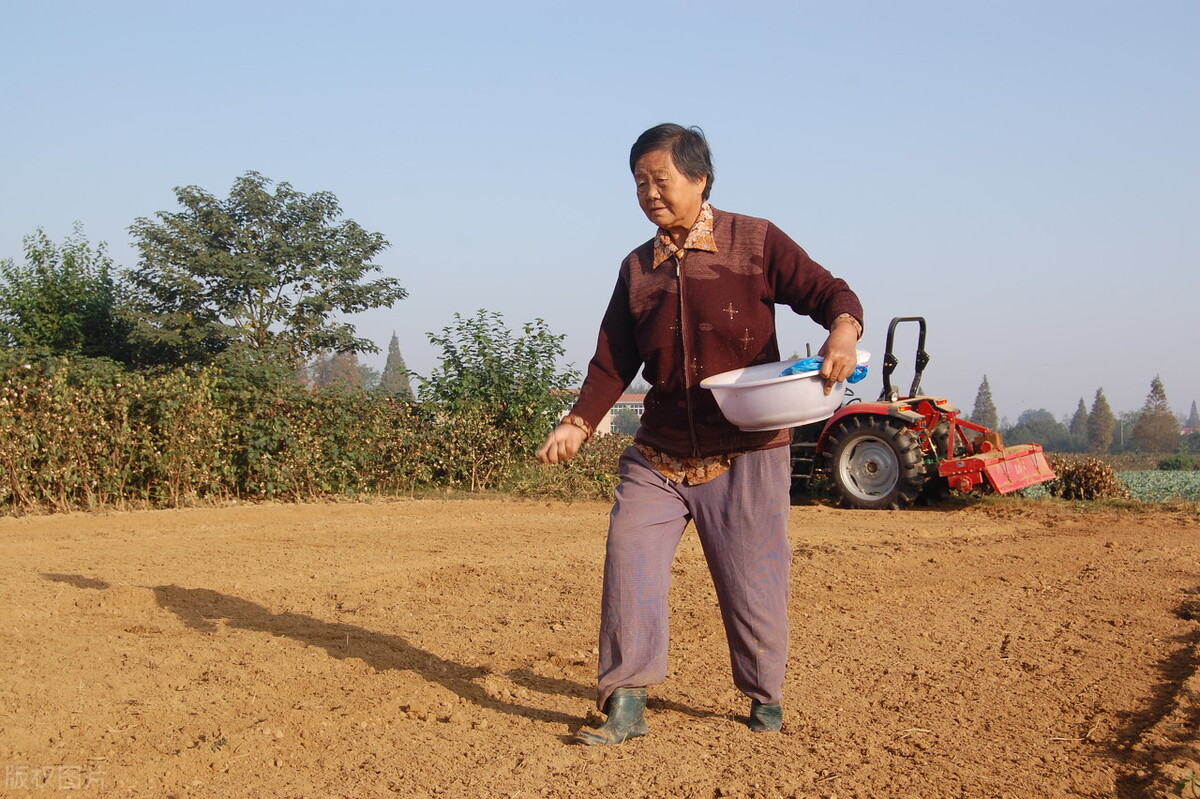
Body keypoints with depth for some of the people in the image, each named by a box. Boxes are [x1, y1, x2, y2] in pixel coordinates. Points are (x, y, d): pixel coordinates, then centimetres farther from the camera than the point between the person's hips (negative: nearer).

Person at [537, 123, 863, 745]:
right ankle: (625, 705, -3)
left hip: (747, 453, -3)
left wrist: (843, 331, -26)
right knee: (629, 557, -11)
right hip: (658, 455, 3)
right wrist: (578, 424, -3)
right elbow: (613, 362, 10)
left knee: (752, 579, 3)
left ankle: (766, 699, 25)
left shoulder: (755, 243, 0)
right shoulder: (637, 268, 11)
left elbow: (828, 292, -3)